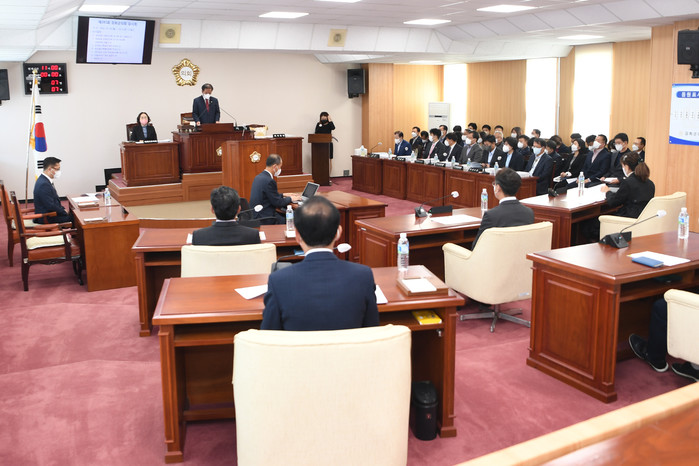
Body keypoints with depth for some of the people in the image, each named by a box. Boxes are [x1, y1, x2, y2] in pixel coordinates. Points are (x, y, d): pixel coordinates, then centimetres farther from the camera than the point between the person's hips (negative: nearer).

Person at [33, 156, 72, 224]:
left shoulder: (44, 180, 7)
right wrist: (65, 212, -13)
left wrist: (63, 209, 6)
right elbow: (50, 206, -24)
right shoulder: (44, 184, -24)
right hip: (47, 218, -10)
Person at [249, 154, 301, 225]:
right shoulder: (269, 181, -20)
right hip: (264, 219, -10)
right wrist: (290, 199, 1)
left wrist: (283, 195, 20)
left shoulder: (259, 177, 9)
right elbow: (278, 203, -14)